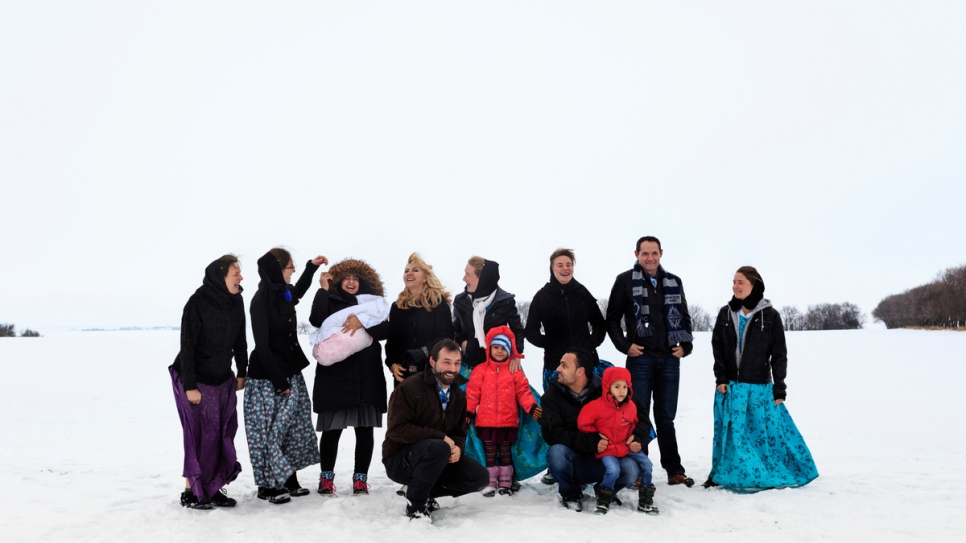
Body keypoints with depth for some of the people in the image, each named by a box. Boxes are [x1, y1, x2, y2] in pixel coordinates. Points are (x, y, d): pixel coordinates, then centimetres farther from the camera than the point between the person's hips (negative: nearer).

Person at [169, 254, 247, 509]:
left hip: (223, 379, 6)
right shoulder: (198, 302, -19)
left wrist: (242, 373, 11)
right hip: (196, 379, -6)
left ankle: (212, 489, 17)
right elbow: (187, 346, -18)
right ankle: (191, 492, 10)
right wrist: (190, 386, -19)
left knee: (224, 433, 6)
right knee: (202, 434, -4)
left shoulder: (236, 301, -1)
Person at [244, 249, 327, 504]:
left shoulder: (285, 293, 5)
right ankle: (267, 486, 12)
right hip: (267, 377, -8)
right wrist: (279, 381, -17)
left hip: (290, 372, 8)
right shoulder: (261, 300, -17)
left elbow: (298, 292, 34)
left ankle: (289, 481, 20)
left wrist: (312, 266, 27)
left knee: (293, 427, 11)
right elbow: (262, 345, -18)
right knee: (270, 429, 0)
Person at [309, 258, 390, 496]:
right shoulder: (331, 303, 9)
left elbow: (385, 330, -3)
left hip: (366, 377, 2)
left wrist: (363, 322, -19)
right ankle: (326, 477, 18)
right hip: (334, 376, -2)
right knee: (331, 429, 2)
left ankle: (360, 477, 15)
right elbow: (316, 320, -12)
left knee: (365, 429, 3)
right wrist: (323, 289, -8)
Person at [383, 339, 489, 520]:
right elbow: (397, 430, -24)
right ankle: (415, 503, -15)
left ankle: (427, 492, 7)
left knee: (480, 477, -9)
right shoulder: (409, 388, -17)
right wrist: (441, 437, -25)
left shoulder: (458, 396, 6)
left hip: (435, 458, 7)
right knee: (439, 447, -37)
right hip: (399, 459, -7)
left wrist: (457, 447, -14)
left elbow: (460, 433, 12)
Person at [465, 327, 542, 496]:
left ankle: (505, 483, 22)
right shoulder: (480, 370, -1)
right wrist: (469, 411, -5)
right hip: (486, 421, 0)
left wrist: (532, 407, -13)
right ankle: (490, 483, 16)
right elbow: (472, 393, 0)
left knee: (505, 452, 11)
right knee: (489, 453, 8)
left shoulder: (515, 371, 1)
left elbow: (523, 392, 0)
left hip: (508, 421, 0)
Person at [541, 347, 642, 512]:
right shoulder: (553, 395, -7)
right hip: (573, 463, -1)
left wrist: (636, 439, -20)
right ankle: (571, 494, -2)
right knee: (557, 452, -33)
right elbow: (551, 432, -20)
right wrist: (591, 442, -30)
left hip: (603, 461, 1)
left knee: (631, 469, -27)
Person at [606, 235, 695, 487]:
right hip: (640, 358, -3)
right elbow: (612, 318, 2)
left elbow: (684, 317, 18)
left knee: (666, 417, 10)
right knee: (639, 416, 1)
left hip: (670, 359, 3)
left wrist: (685, 345, 5)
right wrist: (624, 345, -9)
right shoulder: (626, 281, 0)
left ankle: (675, 471, 17)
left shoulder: (674, 282, 11)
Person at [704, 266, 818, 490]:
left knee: (767, 431, 3)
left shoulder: (771, 316, -4)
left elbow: (779, 355, -2)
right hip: (730, 386, 2)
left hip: (760, 388, -2)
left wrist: (779, 389, -3)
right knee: (729, 431, 5)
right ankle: (721, 476, 17)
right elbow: (717, 348, 4)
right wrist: (721, 378, -5)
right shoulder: (726, 314, 3)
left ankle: (769, 475, 21)